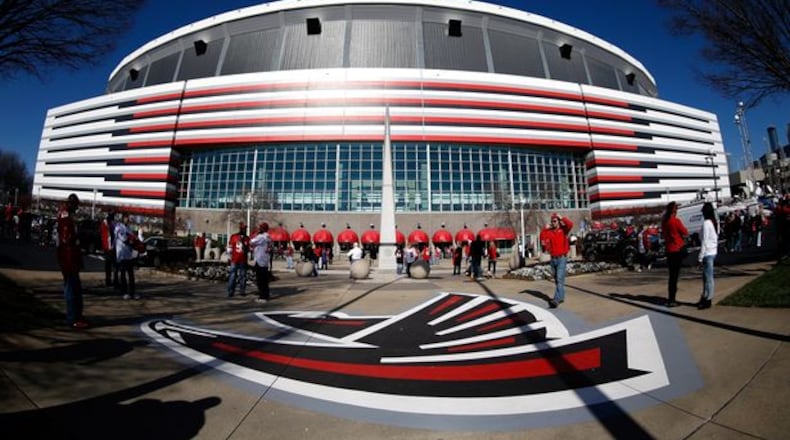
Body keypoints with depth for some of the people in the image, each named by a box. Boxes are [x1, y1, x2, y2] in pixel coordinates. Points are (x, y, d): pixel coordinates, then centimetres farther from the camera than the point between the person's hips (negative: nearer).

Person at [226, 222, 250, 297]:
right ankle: (230, 292, 3)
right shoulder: (233, 236, 0)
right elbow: (229, 247, 3)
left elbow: (248, 250, 8)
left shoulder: (247, 238, 7)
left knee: (243, 276, 6)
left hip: (243, 260, 2)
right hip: (234, 260, -2)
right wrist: (230, 256, 0)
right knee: (232, 276, -2)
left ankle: (242, 291, 15)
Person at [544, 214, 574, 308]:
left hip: (562, 258, -5)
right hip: (553, 259, 6)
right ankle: (561, 297, 29)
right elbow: (542, 238, 3)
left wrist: (562, 218, -9)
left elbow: (570, 224, -20)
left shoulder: (563, 229, -3)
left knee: (560, 279, -14)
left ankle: (556, 300, -21)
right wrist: (545, 228, 0)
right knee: (556, 280, 15)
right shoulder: (549, 232, 8)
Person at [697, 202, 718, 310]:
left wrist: (700, 257, -13)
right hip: (713, 251, 9)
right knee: (706, 276, 15)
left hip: (707, 253, -9)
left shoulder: (706, 223, -16)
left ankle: (707, 300, 6)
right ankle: (705, 298, 23)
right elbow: (715, 238, 13)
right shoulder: (715, 222, 10)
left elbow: (704, 241, -17)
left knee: (708, 277, -2)